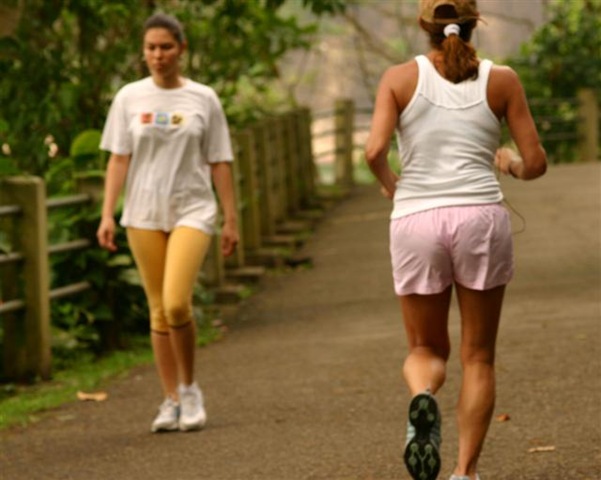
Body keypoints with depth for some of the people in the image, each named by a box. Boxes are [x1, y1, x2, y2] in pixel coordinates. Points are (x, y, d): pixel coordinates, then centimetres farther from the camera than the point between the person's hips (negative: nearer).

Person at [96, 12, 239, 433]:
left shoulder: (203, 99, 3)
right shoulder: (130, 98, 4)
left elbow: (219, 163, 5)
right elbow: (118, 159, 4)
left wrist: (231, 220, 3)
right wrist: (107, 215, -4)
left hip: (192, 211, -2)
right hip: (144, 214, 2)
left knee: (177, 304, -17)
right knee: (159, 311, 5)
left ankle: (189, 390, 2)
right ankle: (171, 400, 13)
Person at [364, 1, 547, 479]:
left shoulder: (401, 77, 4)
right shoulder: (501, 80, 5)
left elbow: (375, 151, -8)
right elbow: (536, 162, 5)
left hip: (416, 223, 0)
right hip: (481, 218, 0)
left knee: (427, 349, 16)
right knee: (478, 357, 13)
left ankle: (422, 399, -18)